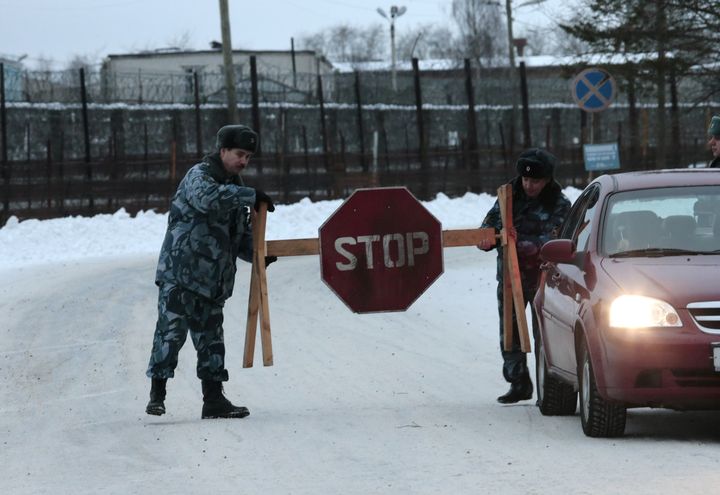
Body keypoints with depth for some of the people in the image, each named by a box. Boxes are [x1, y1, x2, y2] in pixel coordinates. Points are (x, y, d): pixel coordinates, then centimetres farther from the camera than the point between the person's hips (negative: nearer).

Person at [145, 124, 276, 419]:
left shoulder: (234, 189, 19)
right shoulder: (199, 176, -7)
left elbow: (241, 237, 23)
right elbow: (207, 198, -32)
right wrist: (251, 196, -26)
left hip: (212, 280, 8)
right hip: (180, 274, -8)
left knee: (210, 339, 8)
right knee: (171, 331, -11)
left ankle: (214, 400, 11)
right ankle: (157, 393, -5)